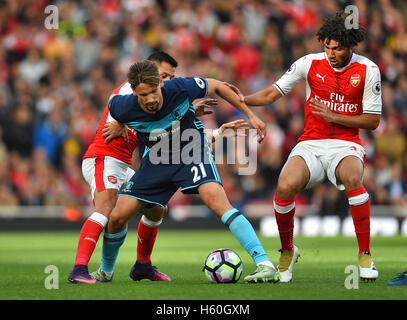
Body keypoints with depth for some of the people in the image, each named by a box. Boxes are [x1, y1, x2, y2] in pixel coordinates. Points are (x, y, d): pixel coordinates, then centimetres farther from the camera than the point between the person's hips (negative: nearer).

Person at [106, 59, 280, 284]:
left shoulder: (179, 89, -26)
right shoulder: (123, 108, -21)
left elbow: (217, 86, -6)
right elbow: (113, 100, 7)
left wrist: (250, 115, -3)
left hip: (192, 150, -3)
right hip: (156, 160, 3)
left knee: (216, 200, -29)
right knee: (117, 218, -5)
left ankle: (264, 265, -34)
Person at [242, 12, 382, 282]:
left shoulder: (368, 70, -4)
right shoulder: (310, 63, 0)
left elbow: (373, 120, -1)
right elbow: (272, 94, 6)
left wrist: (334, 116, -12)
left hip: (346, 144, -1)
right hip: (310, 143, 2)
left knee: (352, 179, -37)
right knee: (285, 187, -27)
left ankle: (365, 255, -22)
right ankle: (287, 252, 1)